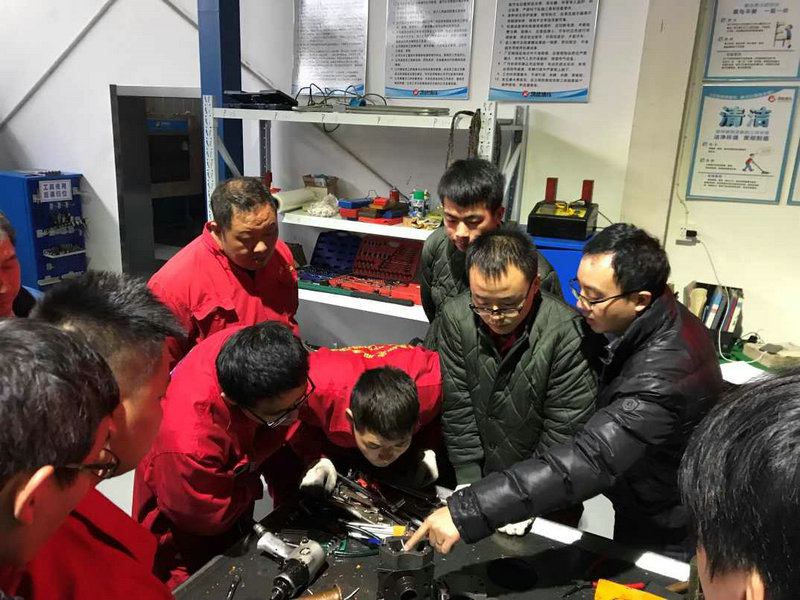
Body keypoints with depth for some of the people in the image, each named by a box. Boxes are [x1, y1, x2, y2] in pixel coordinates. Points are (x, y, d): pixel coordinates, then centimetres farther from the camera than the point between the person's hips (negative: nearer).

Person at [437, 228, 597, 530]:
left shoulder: (567, 331, -26)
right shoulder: (456, 316, -15)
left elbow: (566, 427, -20)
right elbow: (456, 406, -10)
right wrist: (468, 480, -10)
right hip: (481, 476, 3)